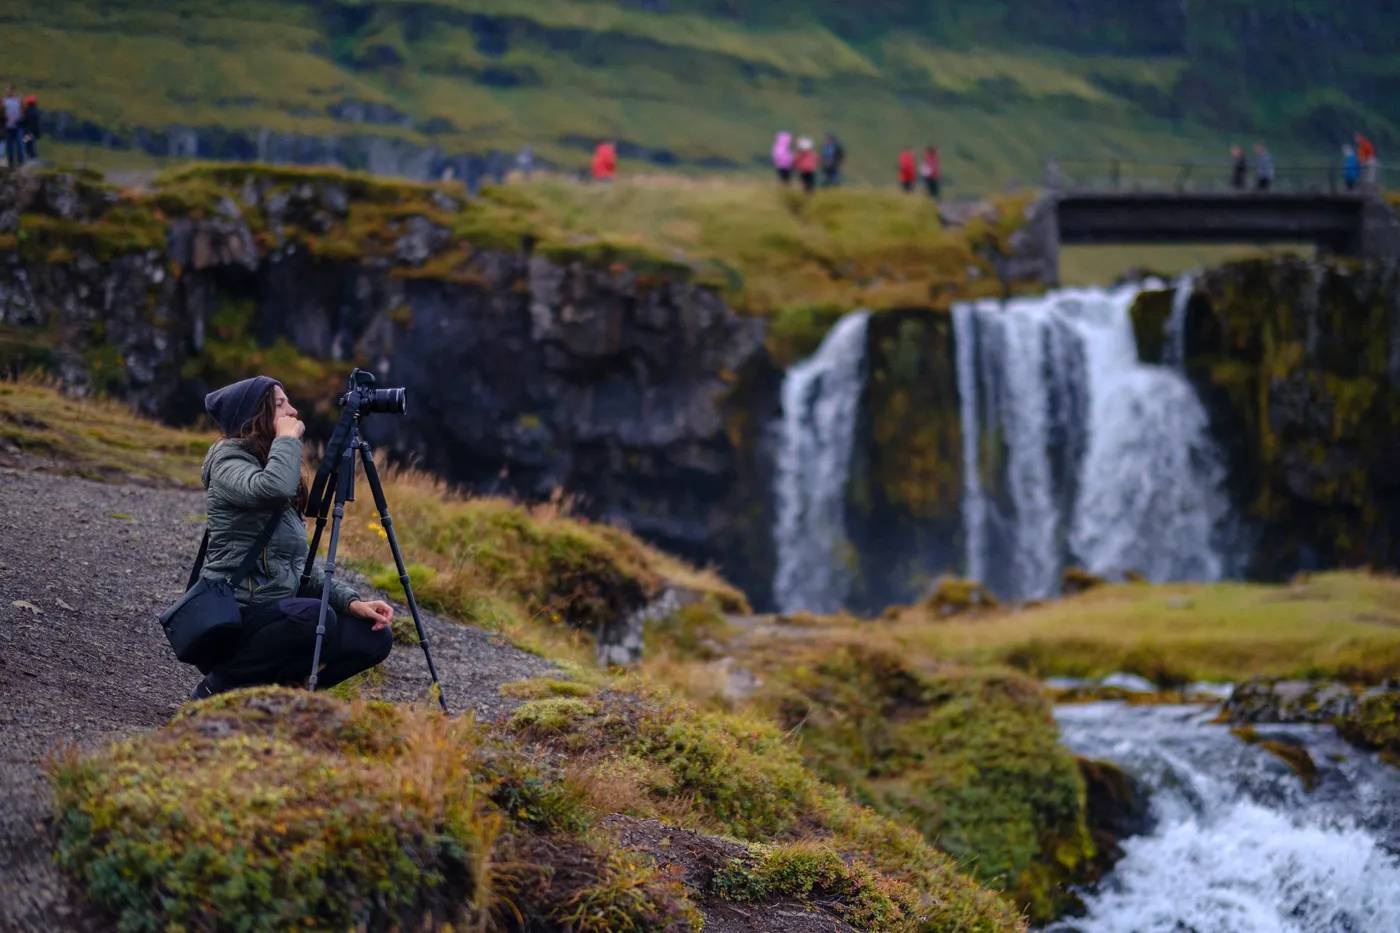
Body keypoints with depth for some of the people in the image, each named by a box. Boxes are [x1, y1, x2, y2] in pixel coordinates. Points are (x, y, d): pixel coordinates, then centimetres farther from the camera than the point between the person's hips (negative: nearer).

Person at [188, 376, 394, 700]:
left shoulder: (280, 475, 19)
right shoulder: (229, 460, -5)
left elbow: (300, 564, 16)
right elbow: (272, 488, -30)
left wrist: (351, 601, 1)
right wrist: (288, 438, -12)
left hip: (274, 617, 8)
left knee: (375, 636, -7)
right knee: (313, 616, -34)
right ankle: (217, 688, -15)